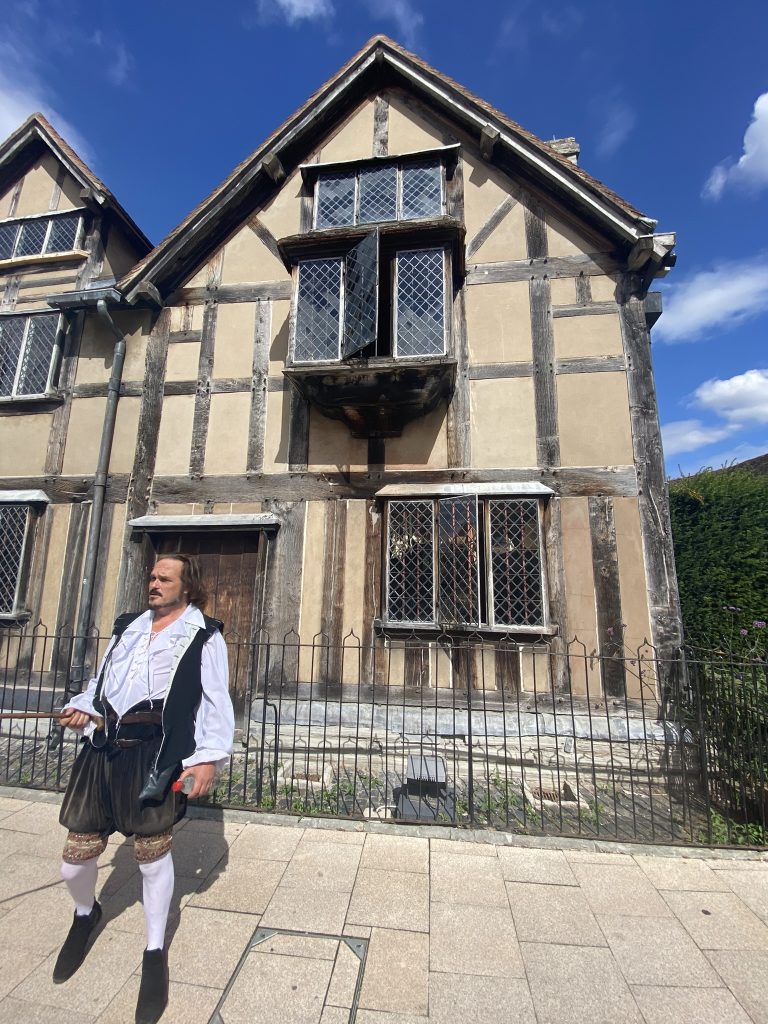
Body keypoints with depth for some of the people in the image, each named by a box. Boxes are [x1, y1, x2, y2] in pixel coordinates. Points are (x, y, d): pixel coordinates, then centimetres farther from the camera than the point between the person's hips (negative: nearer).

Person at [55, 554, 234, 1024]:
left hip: (155, 754, -5)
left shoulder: (204, 635, -4)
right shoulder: (128, 626, 14)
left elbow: (216, 702, -8)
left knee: (153, 852, 8)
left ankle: (156, 954, 34)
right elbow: (103, 680, 22)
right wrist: (84, 707, 3)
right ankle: (86, 914, 49)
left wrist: (209, 757, -16)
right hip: (105, 749, 5)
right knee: (76, 856, 13)